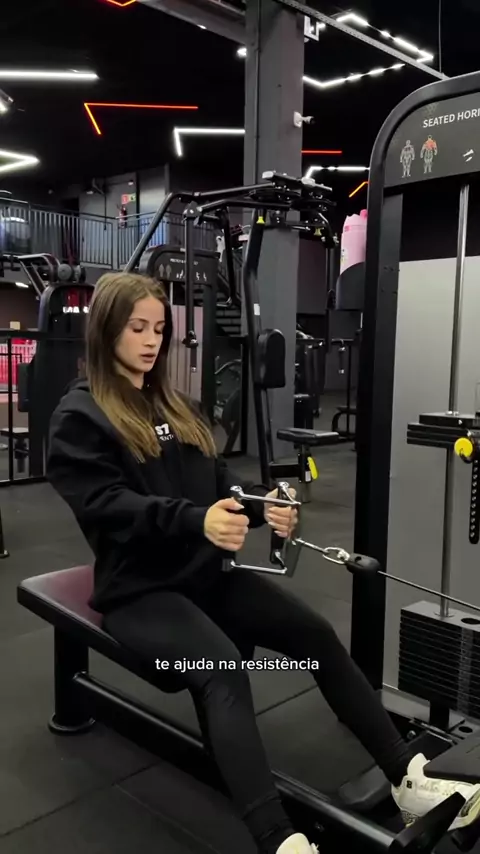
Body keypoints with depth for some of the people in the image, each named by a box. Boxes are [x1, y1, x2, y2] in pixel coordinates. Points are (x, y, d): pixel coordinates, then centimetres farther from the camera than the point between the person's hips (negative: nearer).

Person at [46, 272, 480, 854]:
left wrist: (261, 505, -11)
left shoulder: (175, 405, 16)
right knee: (223, 671, -32)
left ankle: (406, 778, -7)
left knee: (315, 633, -14)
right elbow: (108, 504, -17)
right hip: (139, 588, -5)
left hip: (208, 571, 6)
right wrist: (196, 520, -33)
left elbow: (218, 483, 12)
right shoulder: (79, 416, -4)